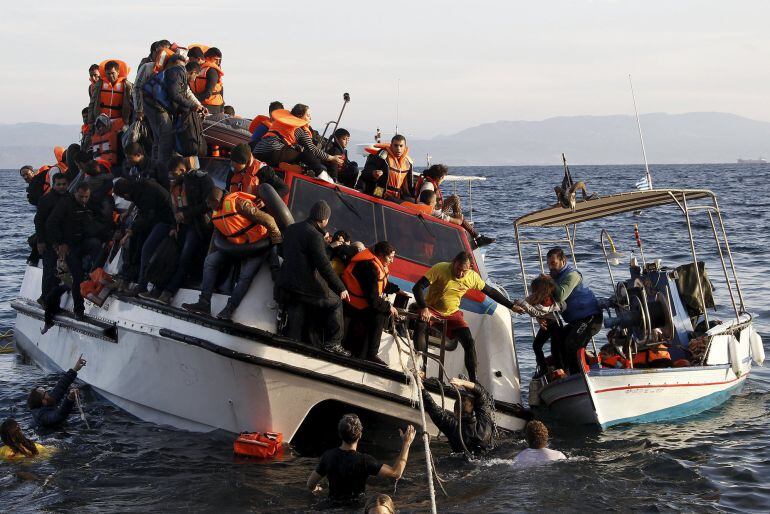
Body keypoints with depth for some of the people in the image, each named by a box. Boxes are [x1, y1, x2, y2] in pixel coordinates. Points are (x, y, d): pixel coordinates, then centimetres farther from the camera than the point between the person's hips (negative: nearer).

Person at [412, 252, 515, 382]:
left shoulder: (472, 277, -8)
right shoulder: (440, 269, -20)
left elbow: (490, 292, 7)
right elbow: (418, 287, -23)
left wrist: (511, 306, 8)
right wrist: (423, 308, -38)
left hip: (452, 313, 3)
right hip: (432, 309, -3)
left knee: (469, 341, -16)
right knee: (421, 325, -35)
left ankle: (473, 379, -8)